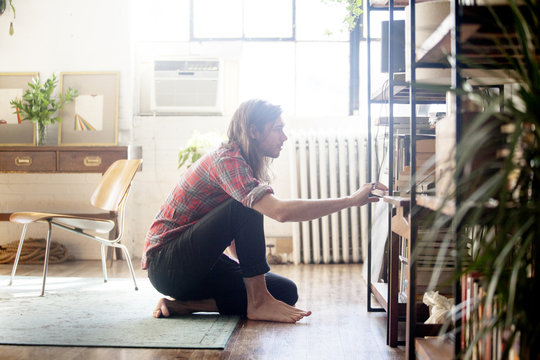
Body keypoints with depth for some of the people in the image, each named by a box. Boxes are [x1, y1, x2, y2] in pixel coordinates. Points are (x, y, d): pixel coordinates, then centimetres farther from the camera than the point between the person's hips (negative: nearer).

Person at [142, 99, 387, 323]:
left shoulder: (243, 165, 11)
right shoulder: (226, 160, -21)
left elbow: (238, 234, 15)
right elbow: (280, 211, -35)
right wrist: (351, 201, -32)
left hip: (197, 265, 9)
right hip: (166, 265, -9)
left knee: (286, 292, -4)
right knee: (246, 206, -26)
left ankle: (183, 304, -3)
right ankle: (258, 303, -19)